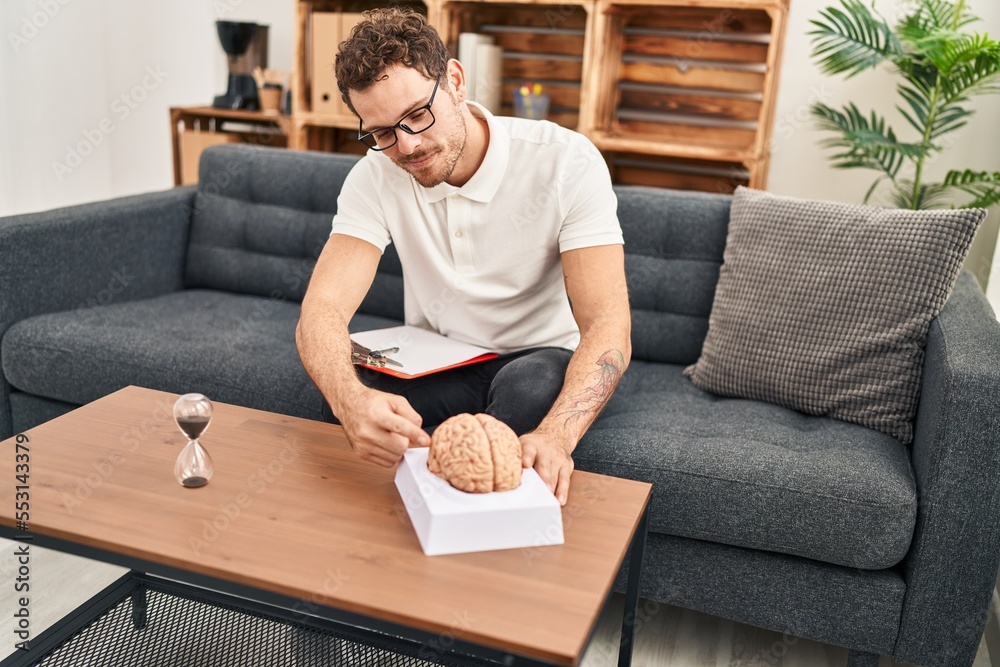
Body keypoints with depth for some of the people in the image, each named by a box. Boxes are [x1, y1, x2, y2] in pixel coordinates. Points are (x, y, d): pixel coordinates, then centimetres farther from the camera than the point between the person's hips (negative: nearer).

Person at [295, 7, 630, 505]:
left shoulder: (565, 160, -20)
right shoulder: (376, 176, -11)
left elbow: (607, 328, -28)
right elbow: (321, 310, -23)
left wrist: (556, 436, -49)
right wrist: (351, 400, -48)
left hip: (539, 360, -1)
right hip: (433, 367, 2)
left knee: (531, 387, -37)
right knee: (342, 399, -29)